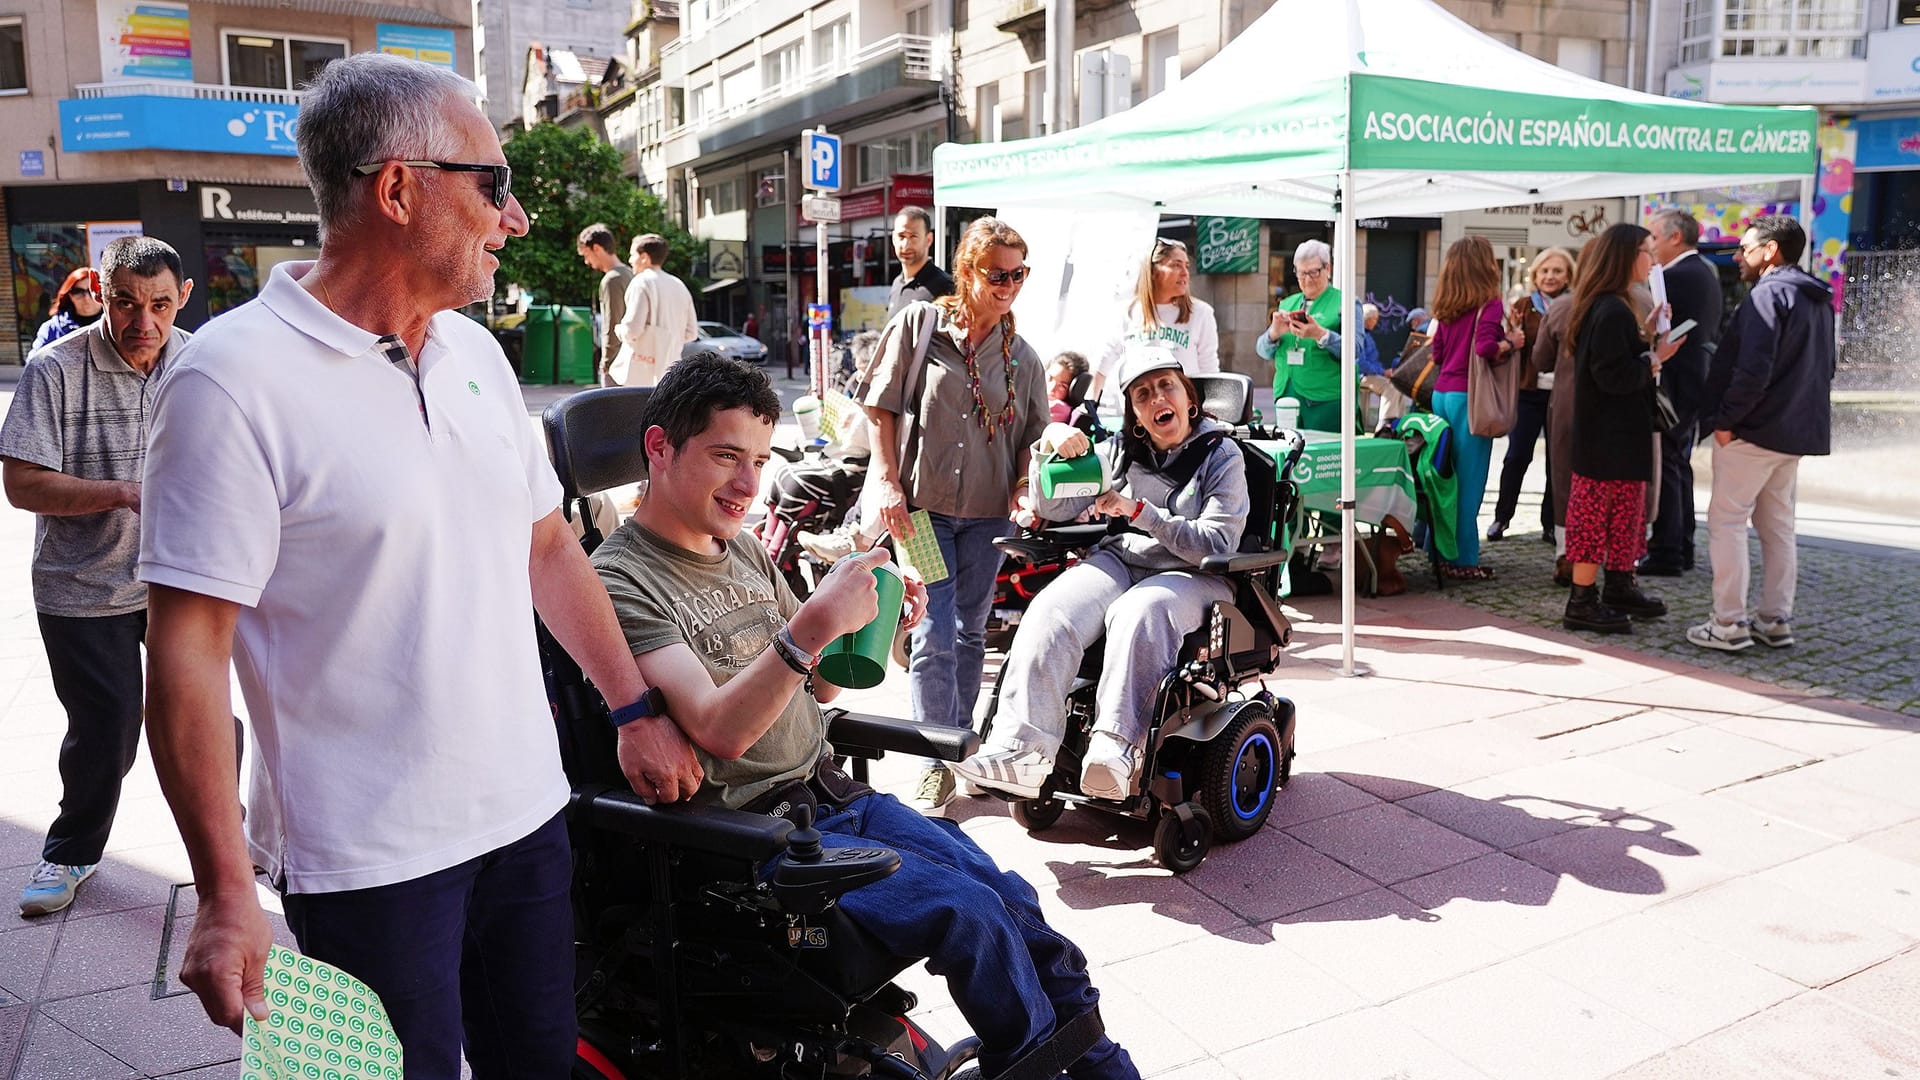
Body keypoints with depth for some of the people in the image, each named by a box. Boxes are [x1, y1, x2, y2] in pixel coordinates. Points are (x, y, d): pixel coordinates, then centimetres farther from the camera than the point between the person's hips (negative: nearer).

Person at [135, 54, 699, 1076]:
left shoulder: (475, 351, 6)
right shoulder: (234, 377, -15)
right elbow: (188, 649, -16)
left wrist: (637, 709, 12)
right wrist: (226, 895, -18)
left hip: (526, 815, 7)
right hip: (370, 864, -6)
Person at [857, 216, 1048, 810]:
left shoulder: (1021, 356, 7)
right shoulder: (918, 324, -1)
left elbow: (1029, 438, 11)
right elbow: (882, 408, -1)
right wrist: (889, 482, -8)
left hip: (987, 511, 3)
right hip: (919, 502, -3)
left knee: (970, 631, 13)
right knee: (933, 637, -7)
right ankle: (936, 764, 3)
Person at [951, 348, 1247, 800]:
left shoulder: (1221, 456, 4)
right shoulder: (1120, 452, 16)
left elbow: (1217, 543, -8)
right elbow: (1052, 508, 10)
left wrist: (1138, 510, -15)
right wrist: (1050, 443, -8)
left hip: (1192, 575, -3)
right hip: (1120, 560, 4)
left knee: (1138, 613, -39)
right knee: (1049, 613, -28)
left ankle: (1115, 750, -47)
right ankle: (1021, 751, -39)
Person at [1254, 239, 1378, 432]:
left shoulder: (1345, 303, 3)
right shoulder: (1287, 304, 17)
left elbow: (1355, 349, -11)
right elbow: (1263, 351, 12)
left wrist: (1320, 335, -28)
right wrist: (1274, 333, -11)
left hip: (1327, 400, -4)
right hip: (1286, 394, 5)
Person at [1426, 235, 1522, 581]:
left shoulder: (1447, 306, 10)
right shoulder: (1489, 303, -9)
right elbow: (1485, 347, -23)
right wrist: (1512, 343, -6)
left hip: (1442, 393, 7)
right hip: (1469, 397, -7)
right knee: (1468, 482, -2)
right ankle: (1463, 560, 3)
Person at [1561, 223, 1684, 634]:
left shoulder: (1609, 306, 13)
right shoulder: (1613, 311, -20)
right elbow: (1614, 376, -24)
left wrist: (1646, 332, 10)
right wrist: (1657, 357, -12)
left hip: (1615, 431, 11)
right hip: (1612, 434, -11)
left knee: (1624, 509, 18)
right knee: (1601, 510, -5)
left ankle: (1619, 587, 28)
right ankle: (1582, 602, 0)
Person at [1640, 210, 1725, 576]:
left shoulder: (1676, 277, -16)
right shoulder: (1707, 274, 15)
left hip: (1674, 384, -10)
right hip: (1697, 381, 10)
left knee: (1665, 465, -7)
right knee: (1679, 464, 16)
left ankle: (1666, 553, -5)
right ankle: (1681, 548, 22)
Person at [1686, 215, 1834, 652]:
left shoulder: (1769, 294, -15)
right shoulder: (1818, 300, 15)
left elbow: (1753, 370, -24)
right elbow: (1823, 367, 21)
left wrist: (1726, 419, -15)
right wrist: (1799, 411, 20)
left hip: (1753, 432, -9)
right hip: (1797, 431, 9)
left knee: (1727, 521, -3)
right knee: (1777, 525, 14)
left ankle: (1728, 624, -3)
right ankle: (1776, 620, 18)